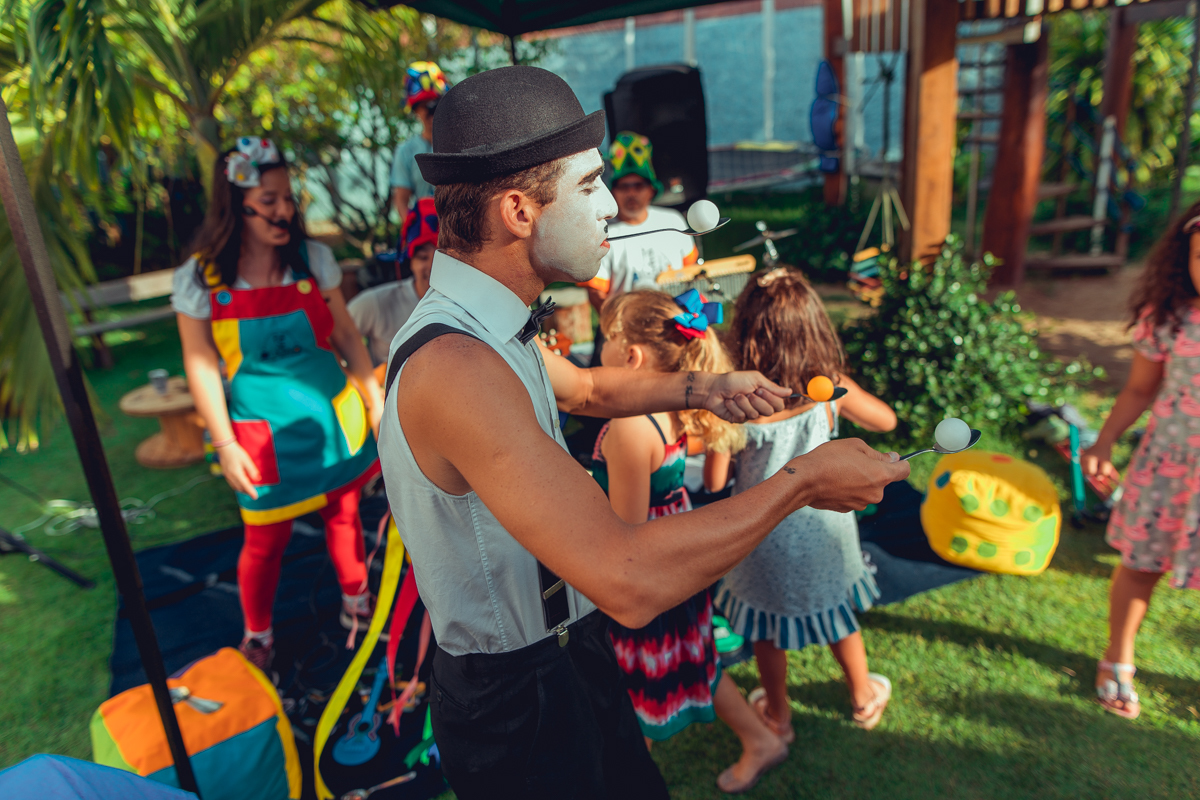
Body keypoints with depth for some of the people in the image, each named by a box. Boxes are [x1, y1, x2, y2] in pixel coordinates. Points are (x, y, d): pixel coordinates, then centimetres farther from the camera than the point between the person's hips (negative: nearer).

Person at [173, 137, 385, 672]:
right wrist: (226, 446, -9)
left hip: (333, 417, 2)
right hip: (265, 434, -2)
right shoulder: (199, 278, -10)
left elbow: (346, 335, 3)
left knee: (344, 513, 17)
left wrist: (375, 402, 4)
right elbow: (201, 365, -7)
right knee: (265, 539, 9)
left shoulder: (313, 259, -5)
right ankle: (257, 636, 35)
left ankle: (356, 600, 43)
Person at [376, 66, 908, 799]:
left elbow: (586, 389, 19)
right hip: (521, 703, -8)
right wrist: (803, 480, -26)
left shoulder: (483, 327, -1)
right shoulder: (453, 367, -33)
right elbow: (630, 581, -37)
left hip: (571, 653, 8)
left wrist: (700, 389, 8)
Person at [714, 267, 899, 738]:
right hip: (824, 522, 3)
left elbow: (715, 480, -15)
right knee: (836, 611, 26)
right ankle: (865, 698, 49)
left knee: (767, 626, 21)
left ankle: (777, 714, 42)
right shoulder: (831, 387, -16)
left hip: (764, 530, -2)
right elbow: (885, 420, 2)